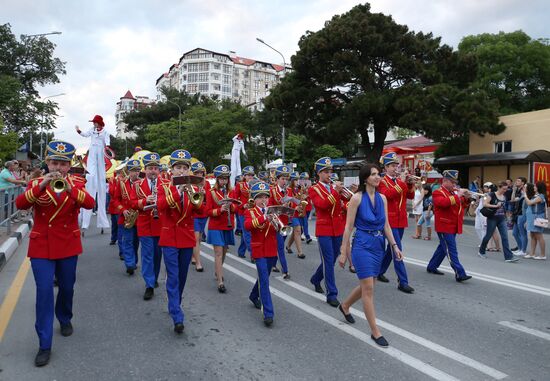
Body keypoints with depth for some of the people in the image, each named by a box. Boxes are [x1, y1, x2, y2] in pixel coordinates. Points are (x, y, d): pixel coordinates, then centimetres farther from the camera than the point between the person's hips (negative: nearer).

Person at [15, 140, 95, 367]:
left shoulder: (76, 184, -2)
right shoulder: (36, 184, -2)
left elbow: (90, 204, -21)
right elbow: (20, 204, -19)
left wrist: (69, 189, -36)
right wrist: (41, 186, -32)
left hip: (68, 245, 1)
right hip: (41, 246, -1)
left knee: (67, 287, 15)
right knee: (44, 292, -6)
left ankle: (65, 319, 43)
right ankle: (45, 345, 2)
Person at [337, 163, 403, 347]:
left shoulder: (382, 198, 6)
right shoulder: (357, 198, -10)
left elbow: (386, 225, 11)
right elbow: (348, 227, -9)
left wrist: (394, 245, 1)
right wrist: (344, 252, -9)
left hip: (378, 245, 7)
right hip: (362, 245, -6)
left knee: (367, 285, 17)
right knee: (369, 288, -4)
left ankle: (345, 306, 43)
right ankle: (375, 331, 8)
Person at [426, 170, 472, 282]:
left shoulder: (453, 193, 16)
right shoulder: (437, 192, -9)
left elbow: (462, 205, 19)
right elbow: (444, 202, -30)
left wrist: (466, 198, 0)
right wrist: (458, 195, -24)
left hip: (453, 227, 9)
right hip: (444, 227, -9)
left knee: (443, 248, 17)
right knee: (452, 251, -9)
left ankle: (432, 267, 29)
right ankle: (460, 274, -9)